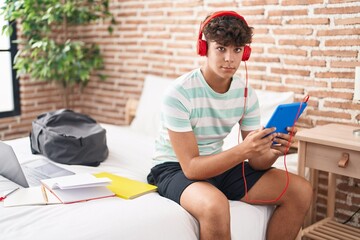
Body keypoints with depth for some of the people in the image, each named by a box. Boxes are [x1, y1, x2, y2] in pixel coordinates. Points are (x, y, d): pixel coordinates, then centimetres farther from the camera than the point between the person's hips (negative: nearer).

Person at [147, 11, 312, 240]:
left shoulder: (246, 93, -6)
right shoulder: (179, 93, -23)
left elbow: (256, 161, -4)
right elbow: (191, 167, -25)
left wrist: (274, 151, -28)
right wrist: (243, 150, -39)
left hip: (219, 164, 6)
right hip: (175, 168, -5)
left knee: (301, 191, -6)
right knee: (215, 205, -39)